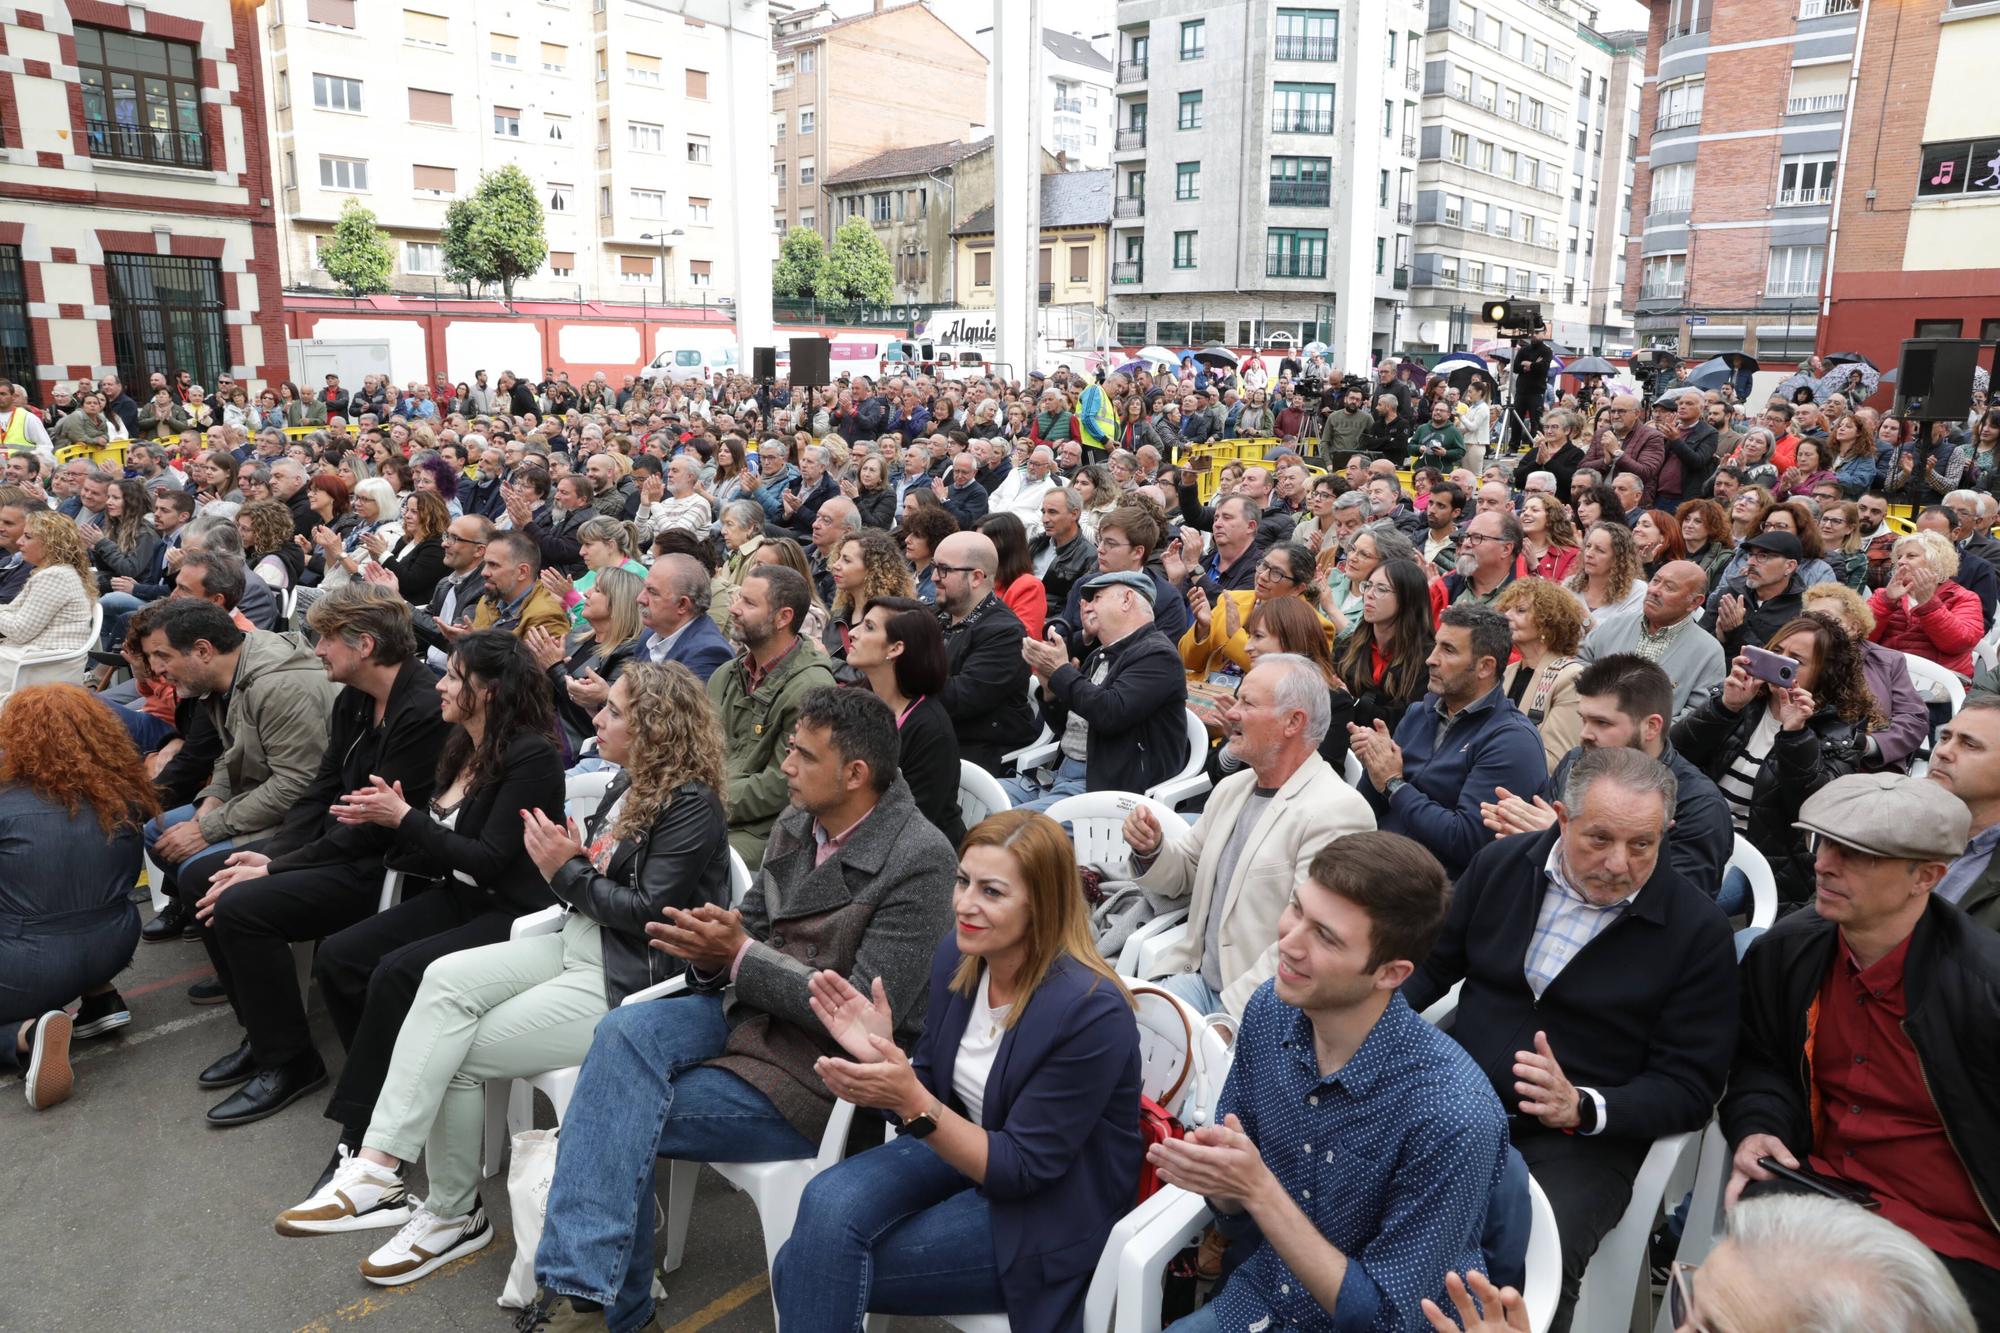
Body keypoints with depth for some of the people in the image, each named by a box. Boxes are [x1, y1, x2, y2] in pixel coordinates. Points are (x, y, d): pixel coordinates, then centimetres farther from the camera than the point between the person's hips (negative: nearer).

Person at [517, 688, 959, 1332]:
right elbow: (748, 930, 13)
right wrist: (711, 954, -12)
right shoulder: (796, 825, 4)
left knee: (621, 1118, -15)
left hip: (824, 1068, -7)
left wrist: (740, 956, -21)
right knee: (626, 1029, -20)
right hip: (751, 1011, 7)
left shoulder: (921, 860, -19)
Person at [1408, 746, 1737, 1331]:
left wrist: (1583, 1108, -23)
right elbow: (1432, 963, 13)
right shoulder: (1500, 865, 3)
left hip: (1583, 1139, -3)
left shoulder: (1697, 930, -7)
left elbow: (1689, 1089, -5)